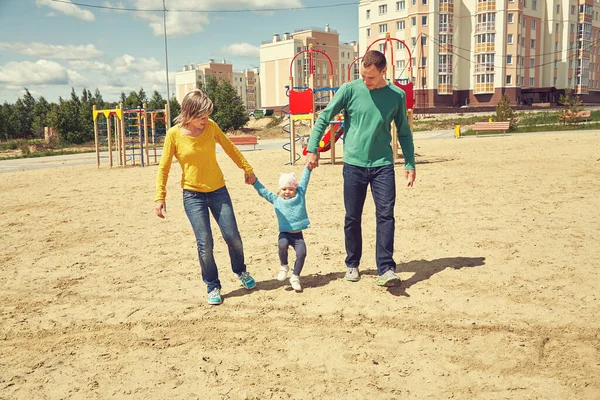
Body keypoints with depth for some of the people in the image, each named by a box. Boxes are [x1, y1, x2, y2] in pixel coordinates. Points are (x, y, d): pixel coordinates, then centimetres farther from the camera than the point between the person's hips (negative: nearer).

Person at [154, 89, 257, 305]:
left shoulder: (211, 126, -5)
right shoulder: (174, 134, -11)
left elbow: (230, 148, 11)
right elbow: (163, 168, -4)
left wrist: (247, 169, 19)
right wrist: (160, 197, -7)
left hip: (218, 190, 2)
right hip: (193, 195, -2)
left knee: (232, 237, 3)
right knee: (205, 243, -5)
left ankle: (240, 271, 33)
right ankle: (213, 287, 15)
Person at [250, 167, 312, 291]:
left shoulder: (300, 195, 7)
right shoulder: (276, 199, 8)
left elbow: (304, 180, 5)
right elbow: (262, 191, 7)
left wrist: (308, 167, -1)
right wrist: (254, 181, -3)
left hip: (298, 235, 1)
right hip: (284, 233, 0)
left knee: (301, 253, -19)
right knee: (282, 245, -31)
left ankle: (295, 277, 4)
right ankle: (284, 266, -2)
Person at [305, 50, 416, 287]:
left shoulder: (397, 95, 1)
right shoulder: (350, 90, -3)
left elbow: (403, 132, 11)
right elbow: (324, 118, 1)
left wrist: (410, 164, 8)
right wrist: (312, 149, -4)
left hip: (383, 164, 1)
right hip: (354, 163, 0)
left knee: (386, 215, -7)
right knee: (352, 217, 6)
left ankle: (386, 269, -3)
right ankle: (352, 265, 22)